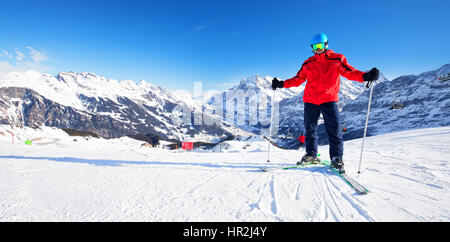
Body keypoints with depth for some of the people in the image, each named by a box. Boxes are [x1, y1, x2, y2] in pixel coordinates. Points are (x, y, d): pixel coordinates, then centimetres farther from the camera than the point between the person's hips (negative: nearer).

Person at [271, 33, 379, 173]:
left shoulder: (336, 59, 9)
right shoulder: (308, 63, 15)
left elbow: (349, 72, 3)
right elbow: (298, 79, 15)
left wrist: (365, 76, -15)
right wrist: (282, 84, 5)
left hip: (329, 99, -2)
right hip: (310, 100, 3)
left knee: (334, 129, -9)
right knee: (310, 129, 6)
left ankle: (336, 157, 4)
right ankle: (311, 155, 19)